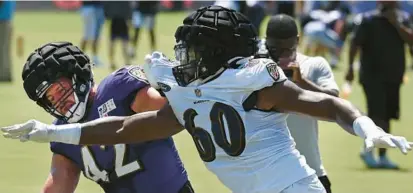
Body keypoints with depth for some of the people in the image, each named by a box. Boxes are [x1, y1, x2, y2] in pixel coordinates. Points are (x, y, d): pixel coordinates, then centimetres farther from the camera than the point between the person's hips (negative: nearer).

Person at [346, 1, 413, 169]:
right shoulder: (368, 20, -5)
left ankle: (382, 156, 15)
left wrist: (396, 23, -13)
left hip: (394, 76, 5)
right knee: (377, 114, -15)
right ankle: (368, 150, -4)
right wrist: (350, 67, -17)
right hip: (372, 76, -5)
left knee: (385, 117, 9)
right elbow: (355, 43, -9)